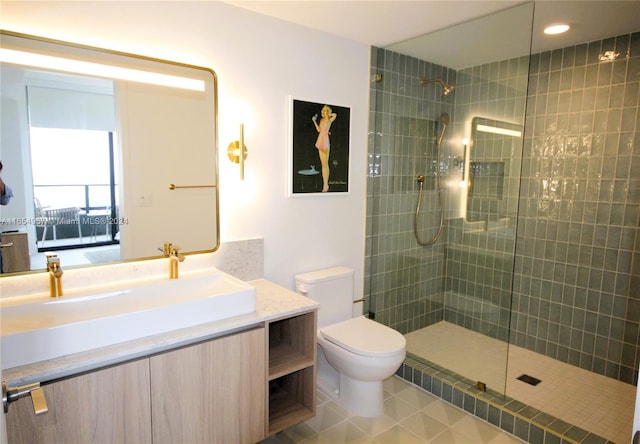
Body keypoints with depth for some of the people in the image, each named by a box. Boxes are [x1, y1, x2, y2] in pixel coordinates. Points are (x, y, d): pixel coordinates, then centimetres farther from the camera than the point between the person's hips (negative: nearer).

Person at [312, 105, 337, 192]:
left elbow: (335, 115, -16)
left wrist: (329, 115, 1)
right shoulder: (321, 120, 16)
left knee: (326, 163, -6)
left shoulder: (329, 120, 0)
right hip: (320, 141, 6)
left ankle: (326, 184, -4)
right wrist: (314, 121, 13)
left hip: (325, 141, -6)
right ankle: (324, 184, 8)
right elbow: (319, 130, 15)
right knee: (322, 164, 5)